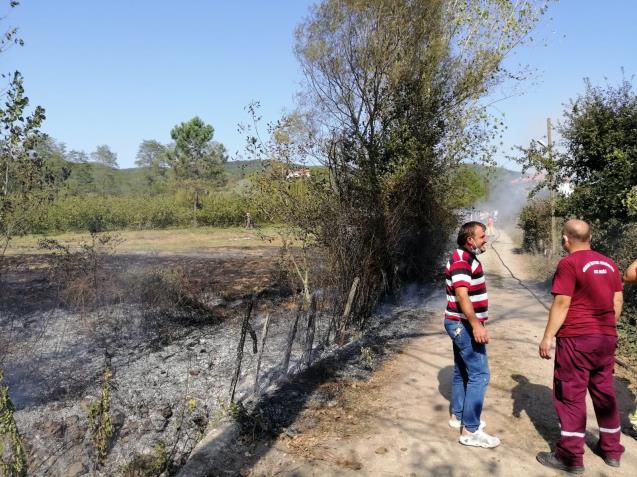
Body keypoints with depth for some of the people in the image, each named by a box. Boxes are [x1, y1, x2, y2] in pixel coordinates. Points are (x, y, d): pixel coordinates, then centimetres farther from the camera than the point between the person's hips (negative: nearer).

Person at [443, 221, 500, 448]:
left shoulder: (466, 258, 14)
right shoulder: (462, 261, -20)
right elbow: (462, 295, -28)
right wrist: (476, 325, -31)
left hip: (461, 324, 11)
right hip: (464, 325, -11)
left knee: (462, 371, 17)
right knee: (479, 374, -8)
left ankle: (457, 416, 29)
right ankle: (470, 431, -4)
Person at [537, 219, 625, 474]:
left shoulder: (569, 264, -13)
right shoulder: (609, 264, 8)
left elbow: (562, 304, -17)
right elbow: (618, 302, 12)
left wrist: (548, 337, -12)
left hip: (576, 339, -7)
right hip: (606, 338, 7)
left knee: (570, 395, 1)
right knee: (604, 392, 18)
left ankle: (571, 456, 8)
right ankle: (611, 449, 29)